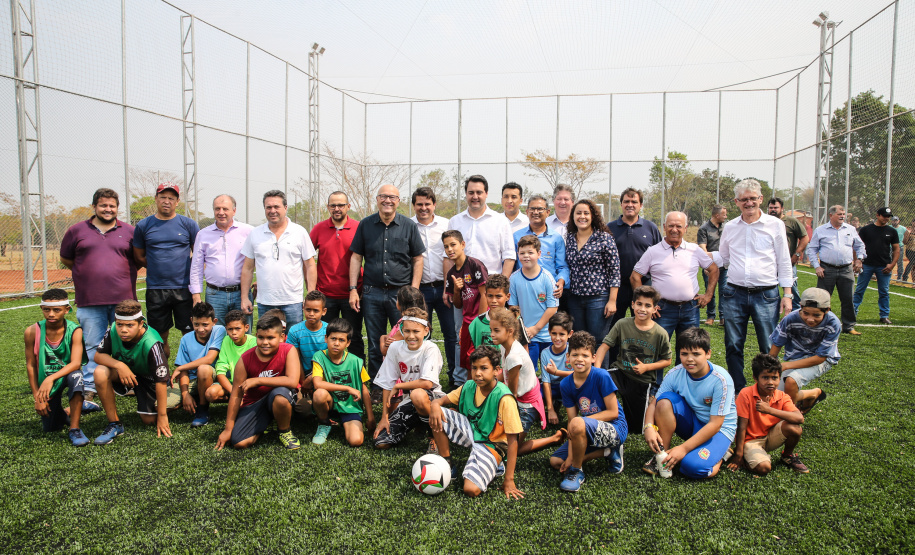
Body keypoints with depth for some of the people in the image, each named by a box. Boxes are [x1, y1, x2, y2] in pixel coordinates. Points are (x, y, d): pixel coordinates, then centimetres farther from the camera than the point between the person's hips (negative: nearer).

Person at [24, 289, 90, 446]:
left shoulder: (75, 330, -19)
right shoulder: (33, 332, -14)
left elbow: (76, 363, -30)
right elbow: (30, 365, -6)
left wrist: (51, 378, -45)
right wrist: (37, 397, -7)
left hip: (68, 374, -2)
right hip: (45, 381, 2)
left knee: (76, 376, -39)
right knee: (49, 427, 1)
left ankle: (74, 428, -27)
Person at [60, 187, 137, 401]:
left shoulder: (129, 231, 8)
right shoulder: (77, 231, 8)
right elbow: (65, 259, 18)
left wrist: (123, 271, 6)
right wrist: (86, 272, 9)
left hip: (123, 300, 0)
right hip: (89, 301, 0)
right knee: (92, 347, 2)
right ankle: (88, 390, 6)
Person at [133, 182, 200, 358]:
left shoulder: (188, 224, 4)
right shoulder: (143, 225, 7)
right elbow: (139, 257, 14)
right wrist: (159, 267, 6)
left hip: (184, 288, -1)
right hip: (155, 289, 1)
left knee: (189, 333, 0)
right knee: (160, 336, 8)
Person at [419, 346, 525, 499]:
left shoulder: (504, 398, -24)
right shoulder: (469, 387, -6)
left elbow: (512, 440, -21)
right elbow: (442, 400, 3)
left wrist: (509, 480, -21)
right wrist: (435, 405, -25)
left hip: (490, 444, -6)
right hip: (470, 432, 6)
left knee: (471, 490, -28)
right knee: (437, 414, -14)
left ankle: (495, 464, 3)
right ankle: (448, 465, -3)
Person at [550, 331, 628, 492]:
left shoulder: (601, 376, -19)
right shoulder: (566, 384, -3)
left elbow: (613, 412, -15)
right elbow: (571, 420, -4)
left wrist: (585, 420, -21)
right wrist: (570, 456, -12)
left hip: (616, 429, -7)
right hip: (590, 431, 7)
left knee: (578, 423, -35)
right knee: (555, 462, 2)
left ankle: (577, 471, -10)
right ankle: (609, 451, 7)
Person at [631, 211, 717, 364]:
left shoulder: (695, 250, 7)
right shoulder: (653, 251, 0)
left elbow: (713, 269, 17)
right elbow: (635, 277, 1)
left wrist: (709, 294, 8)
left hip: (690, 309, 3)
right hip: (663, 309, -2)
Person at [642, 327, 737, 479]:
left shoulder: (721, 380, -24)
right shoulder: (675, 374, -12)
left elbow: (715, 424, -24)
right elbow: (654, 403, -8)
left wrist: (683, 448, -29)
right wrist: (649, 427, -30)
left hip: (719, 429, -4)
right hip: (691, 423, 4)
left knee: (694, 467, -31)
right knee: (665, 400, -23)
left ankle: (721, 452, 4)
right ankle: (662, 454, -11)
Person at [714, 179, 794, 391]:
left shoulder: (775, 225, 1)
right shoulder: (730, 227, 8)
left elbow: (784, 261, 4)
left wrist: (787, 294, 1)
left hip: (766, 295, -2)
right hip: (734, 294, 2)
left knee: (769, 348, 2)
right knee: (733, 346, 6)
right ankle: (738, 390, 20)